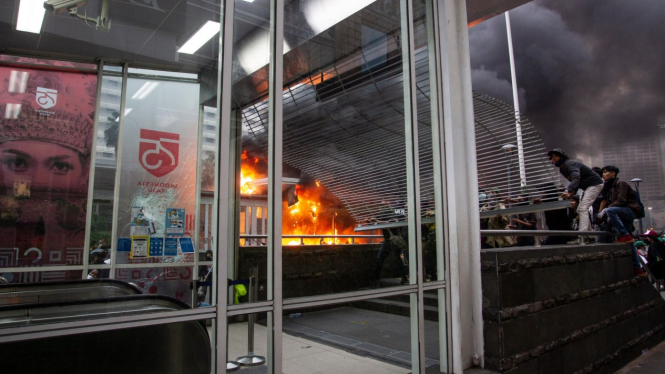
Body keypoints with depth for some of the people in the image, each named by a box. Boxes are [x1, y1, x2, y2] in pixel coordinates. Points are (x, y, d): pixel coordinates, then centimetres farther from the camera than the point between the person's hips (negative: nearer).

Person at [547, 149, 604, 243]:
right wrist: (572, 193, -10)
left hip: (595, 184, -11)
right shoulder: (562, 169, 7)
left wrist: (568, 191, -55)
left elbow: (576, 178, -39)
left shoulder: (570, 164, -23)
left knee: (583, 208, -21)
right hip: (587, 186, 11)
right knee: (581, 209, 13)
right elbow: (574, 181, 10)